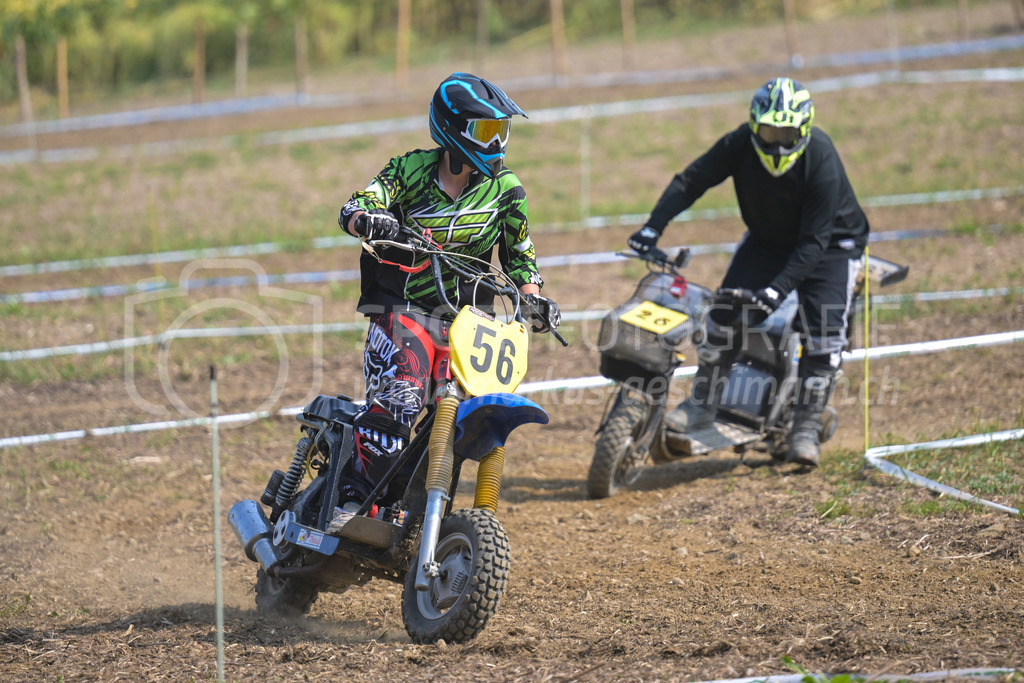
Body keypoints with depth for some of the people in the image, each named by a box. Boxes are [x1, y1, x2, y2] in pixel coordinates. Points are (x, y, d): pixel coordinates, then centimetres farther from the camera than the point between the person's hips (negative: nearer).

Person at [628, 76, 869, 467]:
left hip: (830, 244, -4)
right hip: (766, 240, 4)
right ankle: (702, 404, 6)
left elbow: (814, 241, -32)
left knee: (824, 334, -18)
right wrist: (653, 226, -29)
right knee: (725, 312, -9)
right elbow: (691, 181, -15)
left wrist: (779, 287, -42)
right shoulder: (740, 145, -21)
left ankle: (806, 428, -7)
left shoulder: (821, 160, -32)